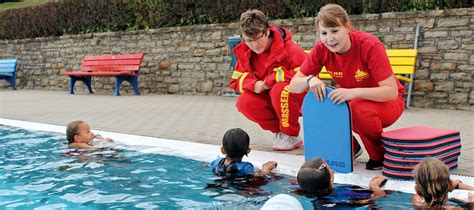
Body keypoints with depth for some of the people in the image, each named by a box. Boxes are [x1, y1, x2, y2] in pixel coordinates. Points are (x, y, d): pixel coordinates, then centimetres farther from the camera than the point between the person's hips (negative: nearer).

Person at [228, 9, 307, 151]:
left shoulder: (289, 48, -22)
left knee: (279, 90, -36)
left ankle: (292, 136, -13)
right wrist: (253, 84, -23)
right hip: (271, 101, 5)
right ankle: (280, 132, -1)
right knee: (244, 102, -20)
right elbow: (236, 81, 0)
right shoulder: (245, 52, -4)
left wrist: (272, 79, -27)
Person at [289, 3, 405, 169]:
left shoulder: (370, 45, -27)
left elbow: (392, 91, -30)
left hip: (386, 101, -4)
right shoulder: (321, 48, -15)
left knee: (359, 108, -38)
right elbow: (294, 85, -11)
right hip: (351, 101, 5)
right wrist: (310, 80, -35)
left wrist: (353, 92, -45)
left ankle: (379, 155, -7)